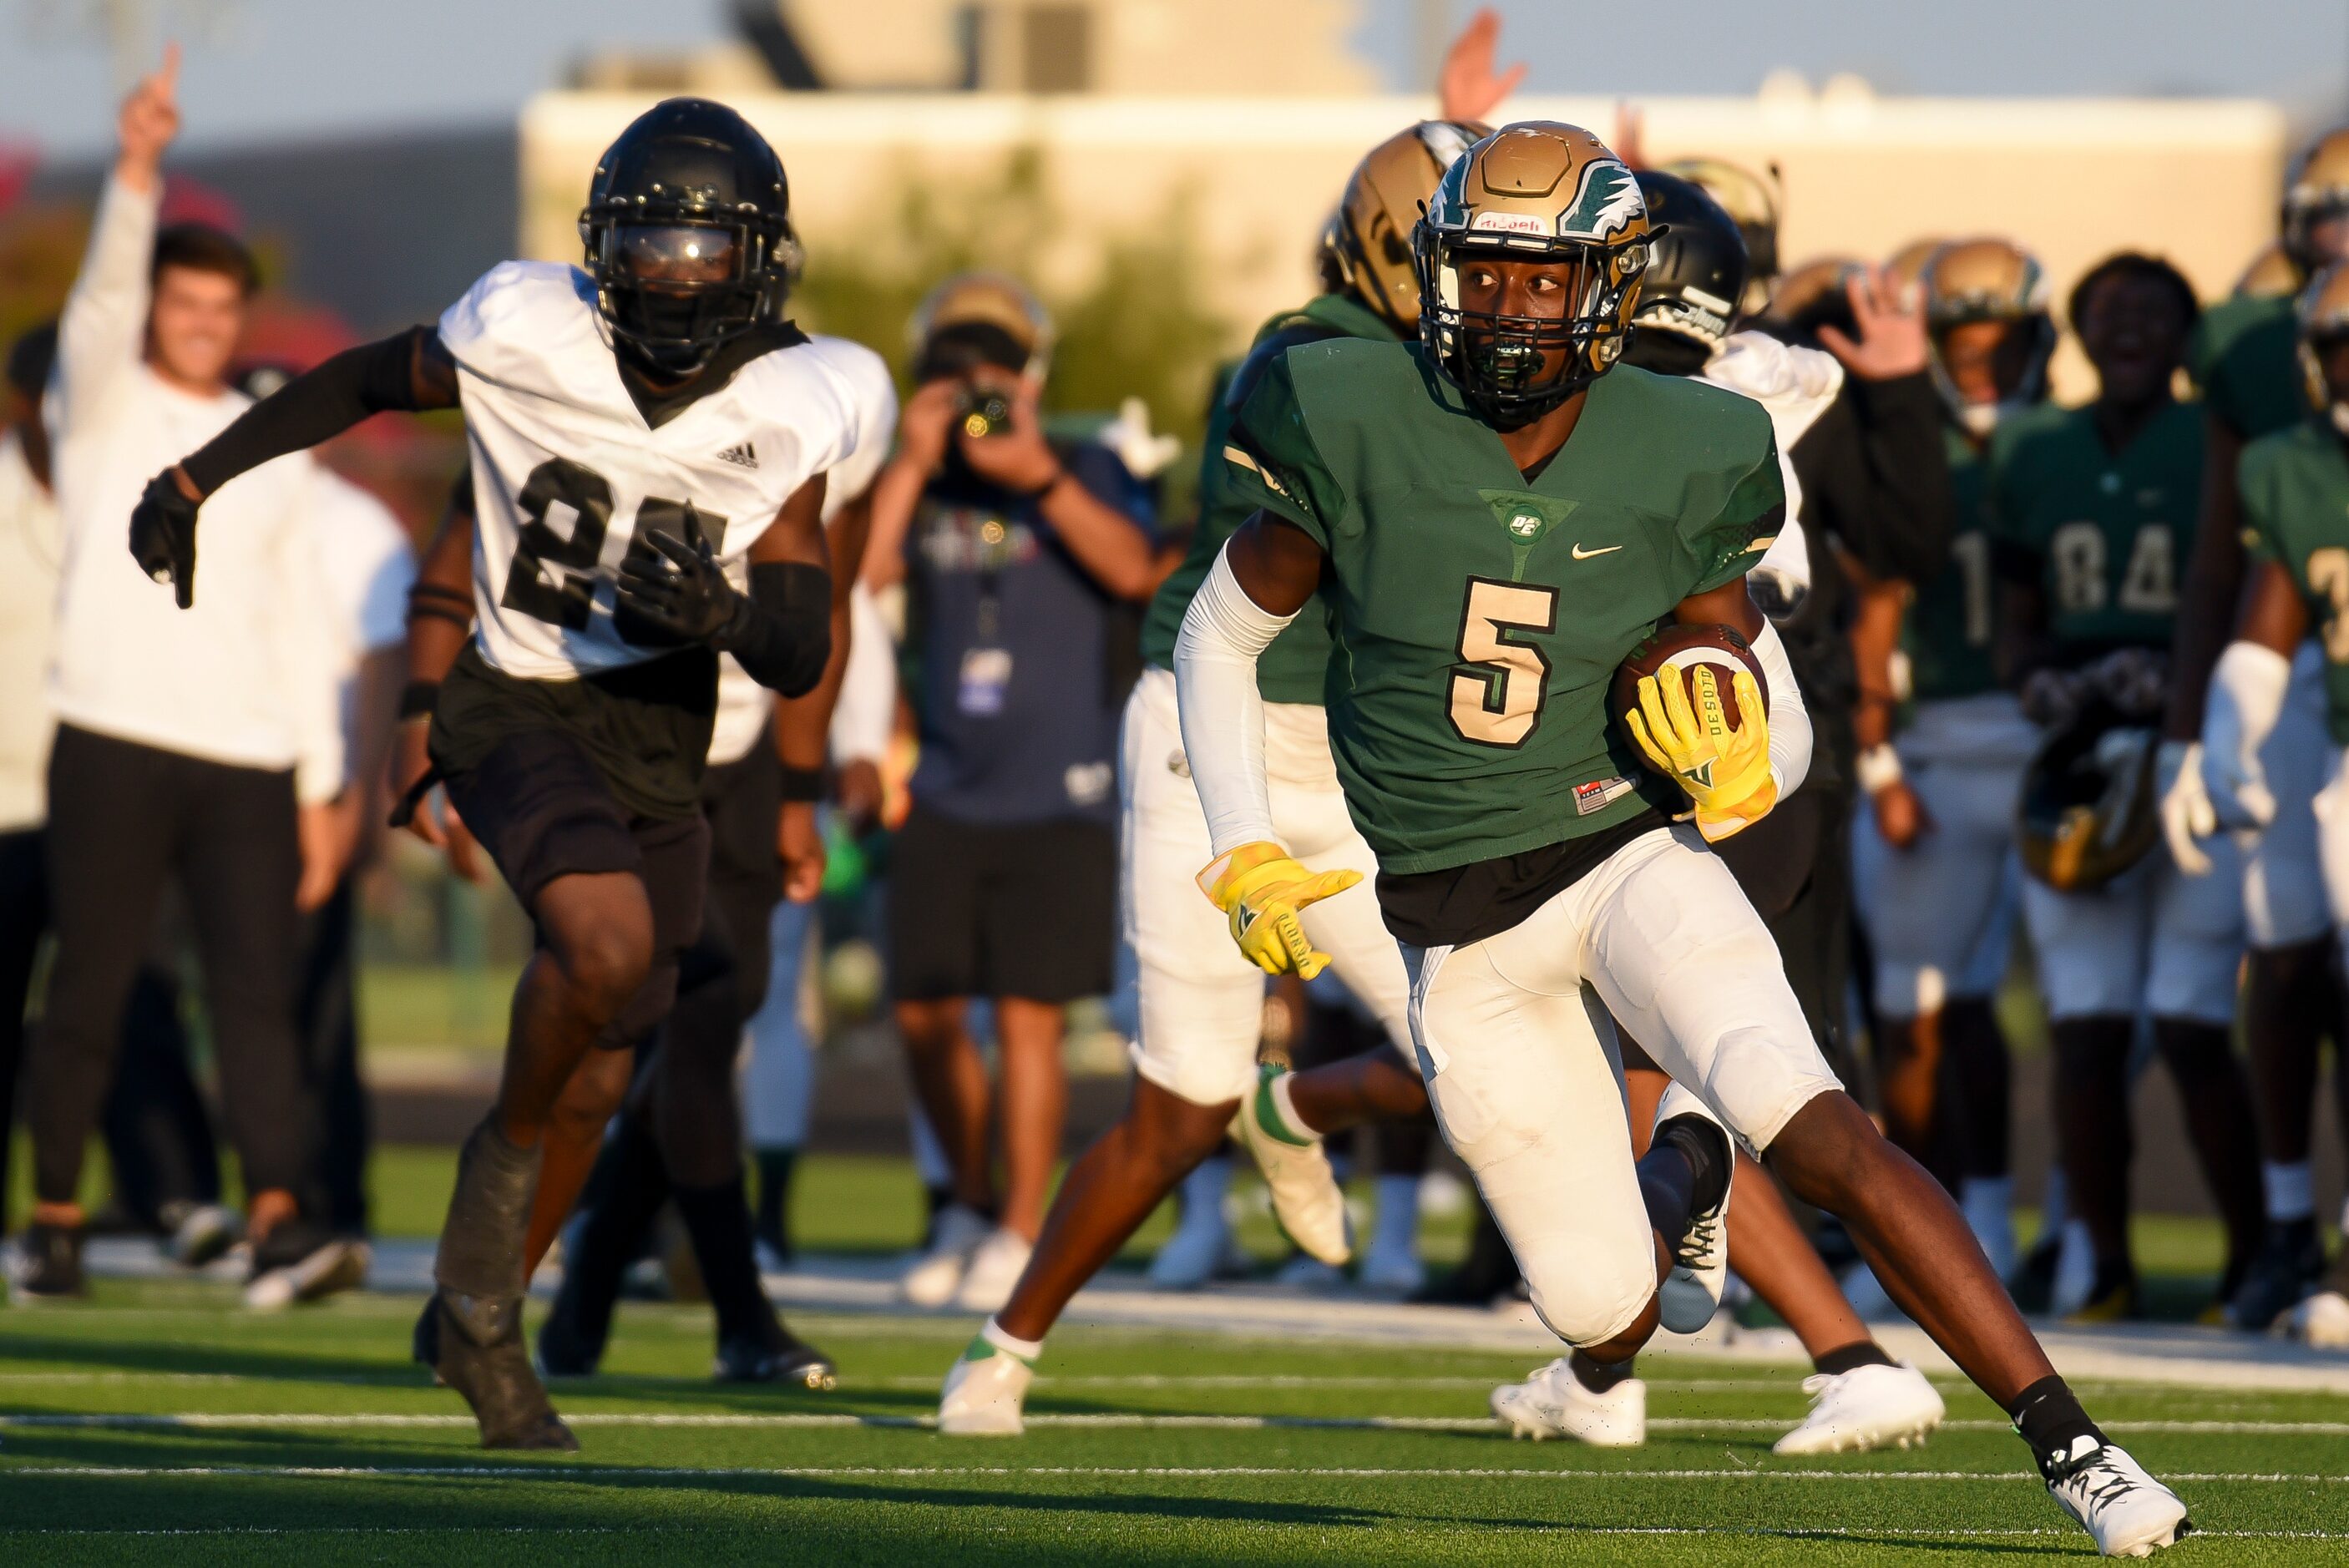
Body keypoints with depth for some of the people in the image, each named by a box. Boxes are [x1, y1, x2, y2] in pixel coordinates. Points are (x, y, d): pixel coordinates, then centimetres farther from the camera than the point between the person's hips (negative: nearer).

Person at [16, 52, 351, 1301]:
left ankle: (278, 1210, -20)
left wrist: (321, 786, 10)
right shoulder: (103, 404, 7)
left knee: (257, 989, -10)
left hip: (248, 760, 2)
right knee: (88, 993, -1)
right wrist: (138, 168, -31)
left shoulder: (273, 452, 17)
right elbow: (104, 292, -14)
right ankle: (55, 1217, 11)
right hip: (115, 745, -2)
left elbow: (298, 622, 16)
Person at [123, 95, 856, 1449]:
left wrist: (719, 609, -29)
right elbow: (368, 381, 7)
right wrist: (196, 478, 13)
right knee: (607, 942, -32)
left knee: (602, 1056, 14)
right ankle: (507, 1158, -7)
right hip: (520, 712, -5)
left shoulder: (792, 410, -7)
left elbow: (801, 660, -6)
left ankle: (477, 1307, 35)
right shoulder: (528, 332, -14)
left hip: (660, 740, 5)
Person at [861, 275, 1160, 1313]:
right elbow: (855, 579, -7)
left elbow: (1133, 570, -17)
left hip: (1056, 798, -4)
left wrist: (1037, 471, -22)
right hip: (946, 795, 4)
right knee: (926, 1012, 6)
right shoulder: (921, 490, 8)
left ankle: (1019, 1237, 3)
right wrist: (909, 466, -12)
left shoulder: (1084, 477, 2)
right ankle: (971, 1207, 26)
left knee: (1028, 1017, -6)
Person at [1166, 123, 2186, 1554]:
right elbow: (1221, 641, 3)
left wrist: (1741, 773, -21)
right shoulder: (1357, 429, -11)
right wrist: (1247, 857, -7)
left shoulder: (1676, 462, -8)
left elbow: (1782, 726, 2)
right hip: (1461, 931, 1)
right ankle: (1679, 1171, 38)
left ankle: (2068, 1440, -25)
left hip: (1632, 857, -1)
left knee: (1820, 1132, -28)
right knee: (1611, 1316, 0)